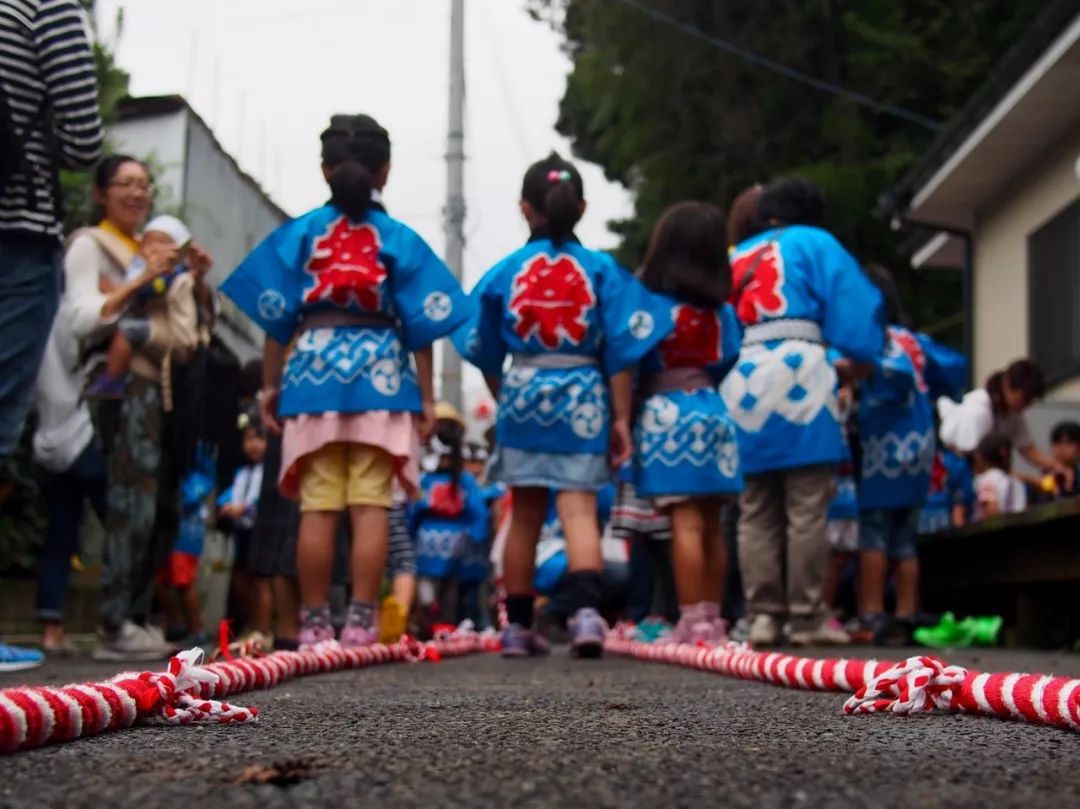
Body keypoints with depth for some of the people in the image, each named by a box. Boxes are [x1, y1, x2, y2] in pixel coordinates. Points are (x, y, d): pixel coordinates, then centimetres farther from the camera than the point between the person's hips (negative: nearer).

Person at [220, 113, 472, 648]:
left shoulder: (301, 232, 7)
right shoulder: (399, 238, 5)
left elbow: (277, 314, 4)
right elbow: (420, 322, 2)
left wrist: (271, 384, 10)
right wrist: (426, 396, 7)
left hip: (313, 369, 1)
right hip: (379, 373, -1)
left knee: (318, 508, 2)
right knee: (371, 506, -1)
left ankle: (314, 624, 5)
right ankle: (361, 621, -3)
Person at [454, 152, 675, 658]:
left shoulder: (505, 272, 3)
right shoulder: (601, 269, 0)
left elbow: (485, 352, 9)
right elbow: (621, 350, -4)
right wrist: (621, 418, 1)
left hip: (522, 392, 2)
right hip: (584, 396, -1)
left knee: (524, 515, 11)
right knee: (579, 508, -4)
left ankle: (518, 627, 18)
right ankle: (586, 609, -26)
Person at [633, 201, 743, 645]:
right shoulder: (721, 305, 8)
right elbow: (729, 360, 7)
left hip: (667, 413, -5)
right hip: (712, 410, 5)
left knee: (685, 522, -8)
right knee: (710, 524, 10)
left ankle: (693, 623, -9)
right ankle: (712, 619, 17)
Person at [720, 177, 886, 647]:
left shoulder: (735, 259, 26)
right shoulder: (814, 243, 13)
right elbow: (855, 305, 6)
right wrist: (861, 356, 18)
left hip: (740, 378, 5)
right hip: (797, 371, -4)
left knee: (755, 514, 5)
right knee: (806, 510, -4)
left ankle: (762, 615, 0)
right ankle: (807, 617, -4)